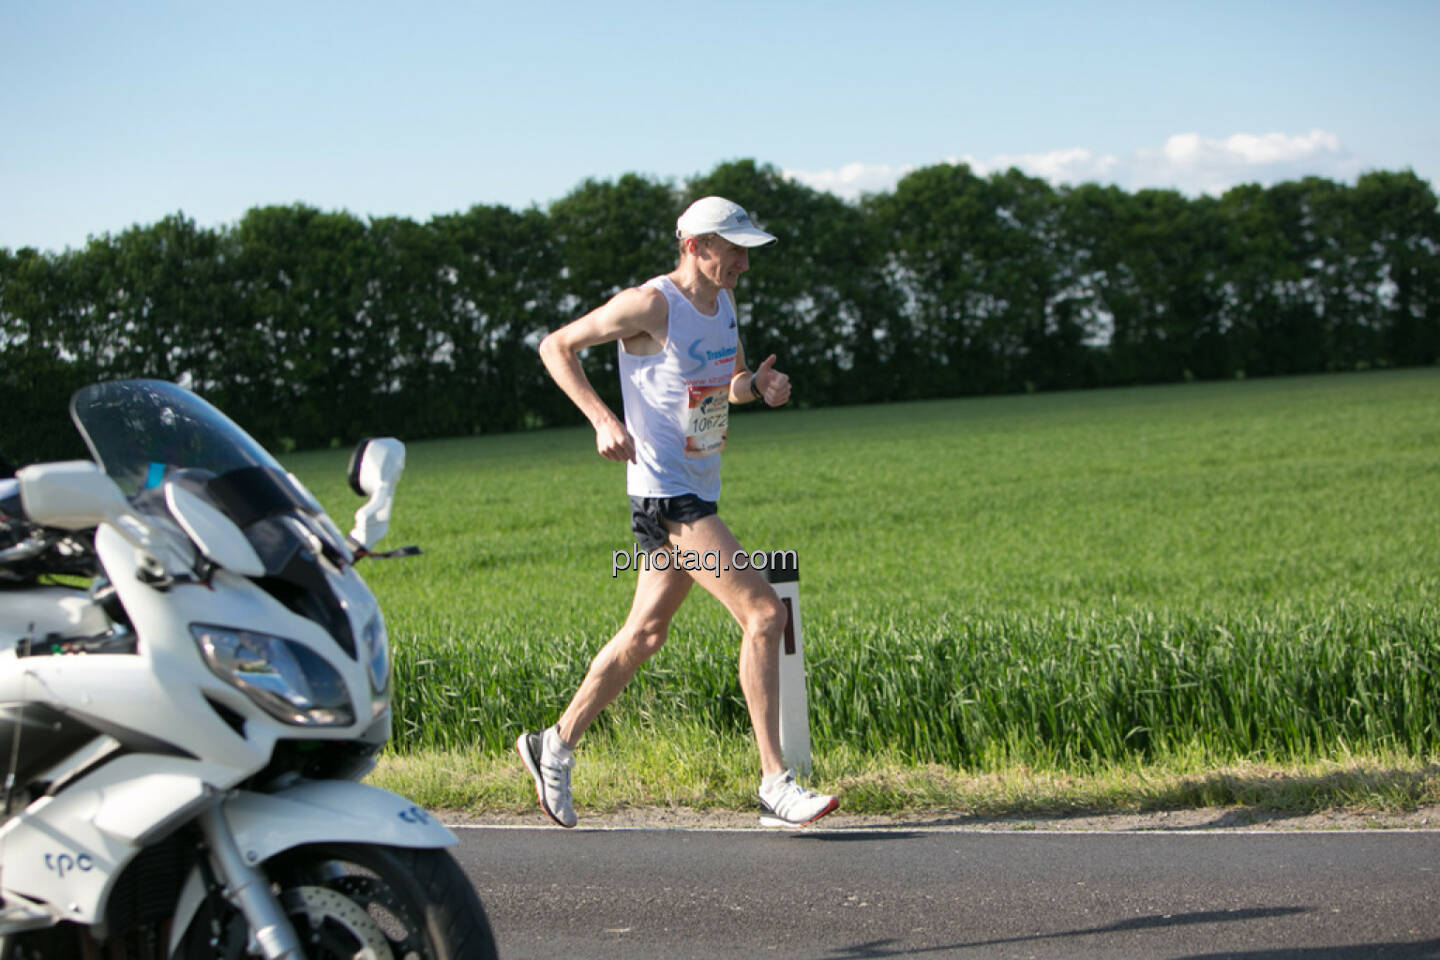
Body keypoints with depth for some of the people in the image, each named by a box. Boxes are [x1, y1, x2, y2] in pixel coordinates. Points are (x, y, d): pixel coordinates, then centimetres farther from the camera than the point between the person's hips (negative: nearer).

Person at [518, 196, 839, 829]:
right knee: (764, 613, -16)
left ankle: (555, 746, 30)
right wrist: (602, 418, -18)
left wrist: (759, 387, 0)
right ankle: (775, 785, -14)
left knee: (645, 634, 15)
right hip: (664, 491, -9)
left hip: (700, 491, 9)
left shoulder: (722, 302, 11)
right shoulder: (650, 305, -14)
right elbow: (555, 346, -7)